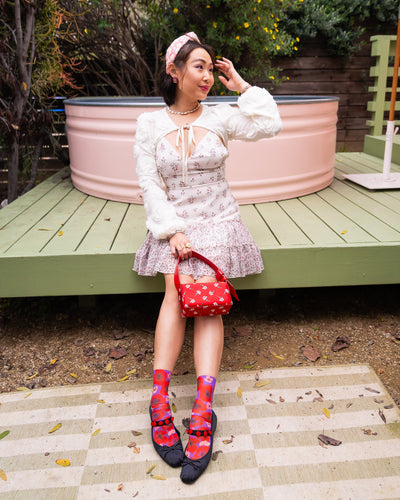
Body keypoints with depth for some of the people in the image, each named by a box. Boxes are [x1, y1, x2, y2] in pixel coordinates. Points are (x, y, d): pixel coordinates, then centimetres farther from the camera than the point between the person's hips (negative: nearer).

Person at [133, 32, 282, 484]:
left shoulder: (219, 116, 7)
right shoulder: (149, 123, 5)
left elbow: (270, 125, -3)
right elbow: (150, 183, -1)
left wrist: (242, 86, 1)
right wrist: (172, 231, -12)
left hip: (218, 222, 0)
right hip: (172, 224, 0)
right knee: (176, 292, -23)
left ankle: (203, 411, -23)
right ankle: (159, 400, -22)